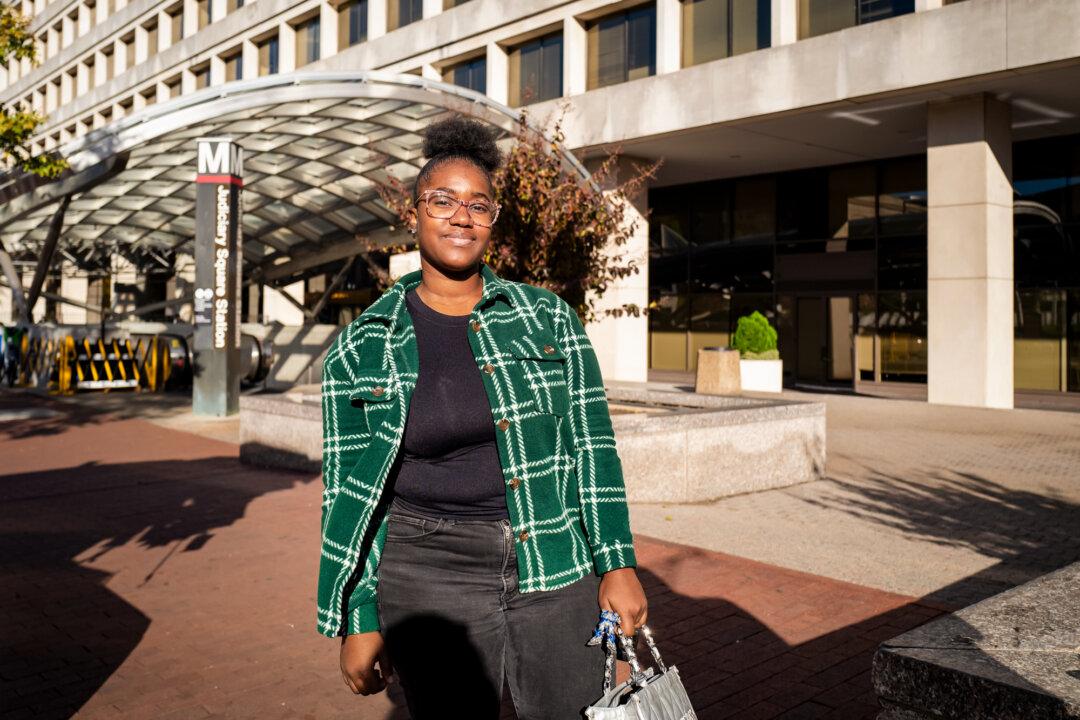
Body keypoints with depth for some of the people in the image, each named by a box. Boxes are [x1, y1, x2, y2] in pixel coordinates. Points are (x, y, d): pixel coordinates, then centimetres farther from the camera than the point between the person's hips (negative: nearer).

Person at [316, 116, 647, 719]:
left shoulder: (549, 318, 3)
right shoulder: (360, 350, 1)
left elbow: (591, 444, 3)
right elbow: (350, 493, 3)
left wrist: (618, 564, -2)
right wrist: (357, 620, 2)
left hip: (556, 571, 1)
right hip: (429, 577, -1)